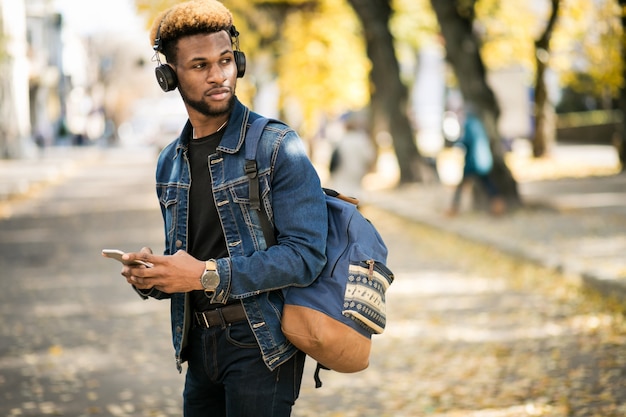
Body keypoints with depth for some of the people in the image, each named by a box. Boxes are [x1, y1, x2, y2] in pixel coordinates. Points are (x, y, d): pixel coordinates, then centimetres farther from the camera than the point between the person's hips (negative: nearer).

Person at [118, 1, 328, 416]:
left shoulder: (279, 147, -11)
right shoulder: (170, 163, 11)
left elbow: (305, 254, -19)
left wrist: (208, 275, -23)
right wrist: (150, 277, -3)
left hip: (260, 341, -6)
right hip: (201, 345, 6)